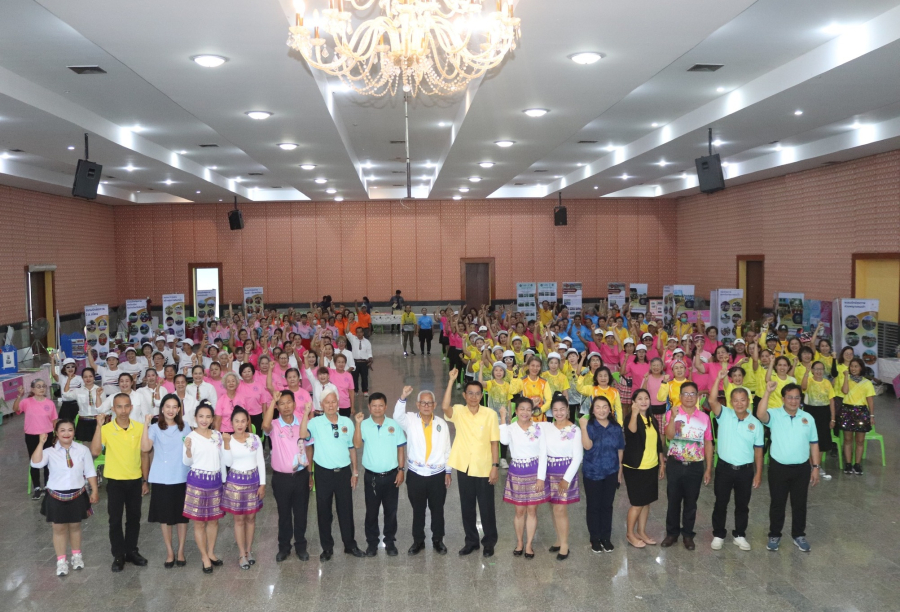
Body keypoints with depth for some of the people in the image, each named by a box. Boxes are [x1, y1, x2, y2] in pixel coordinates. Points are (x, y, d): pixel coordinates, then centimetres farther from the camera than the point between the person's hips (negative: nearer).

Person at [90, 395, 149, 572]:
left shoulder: (140, 427, -3)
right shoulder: (106, 429, -9)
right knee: (115, 520, 6)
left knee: (134, 518, 12)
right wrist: (99, 426, -26)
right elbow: (95, 452, -24)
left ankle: (132, 551, 28)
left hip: (135, 481, 2)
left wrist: (145, 480, 5)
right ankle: (118, 555, 19)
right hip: (115, 481, -2)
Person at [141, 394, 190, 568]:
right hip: (161, 479, -1)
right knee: (165, 516, 7)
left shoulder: (185, 427, 6)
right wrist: (146, 424, -19)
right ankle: (169, 552, 21)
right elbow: (145, 448, -19)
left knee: (182, 515, 8)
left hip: (182, 478, 1)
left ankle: (181, 551, 21)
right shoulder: (155, 428, -2)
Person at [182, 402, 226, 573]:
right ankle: (204, 557, 17)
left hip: (215, 480, 4)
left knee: (214, 519, 13)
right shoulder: (191, 437, -9)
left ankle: (211, 553, 28)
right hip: (197, 481, -4)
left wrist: (224, 480, 13)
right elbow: (187, 462, -8)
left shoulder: (218, 435, 4)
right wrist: (188, 449, -28)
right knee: (199, 522, 5)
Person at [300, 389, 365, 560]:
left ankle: (350, 544, 26)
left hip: (344, 472, 2)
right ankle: (327, 547, 24)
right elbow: (303, 434, -28)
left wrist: (355, 471, 8)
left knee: (346, 509, 11)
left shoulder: (347, 422, 0)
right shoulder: (316, 423, -8)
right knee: (324, 511, 9)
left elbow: (352, 448, 8)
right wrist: (306, 412, -29)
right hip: (323, 473, -1)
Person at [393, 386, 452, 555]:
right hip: (416, 475, -1)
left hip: (437, 475, 1)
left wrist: (448, 472, 4)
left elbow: (447, 449, 4)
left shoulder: (441, 424, 0)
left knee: (437, 510, 13)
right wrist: (403, 398, -42)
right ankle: (418, 541, 28)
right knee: (418, 511, 13)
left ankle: (438, 540, 30)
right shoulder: (410, 420, -4)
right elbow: (397, 416, -27)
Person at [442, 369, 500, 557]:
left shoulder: (490, 414, -6)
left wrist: (495, 466, -9)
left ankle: (489, 542, 24)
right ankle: (471, 541, 28)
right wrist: (451, 381, -28)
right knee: (467, 508, 13)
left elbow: (494, 442, -4)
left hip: (484, 469, -2)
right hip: (464, 468, 2)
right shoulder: (458, 412, -4)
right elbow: (445, 407, -26)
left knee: (487, 508, 8)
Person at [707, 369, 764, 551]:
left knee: (742, 505, 14)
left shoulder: (755, 423, -2)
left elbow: (758, 450, 3)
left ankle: (739, 535, 30)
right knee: (720, 504, 9)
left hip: (745, 470, 1)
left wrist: (758, 473, 1)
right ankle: (718, 535, 24)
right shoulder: (724, 415, -5)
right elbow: (712, 401, -24)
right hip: (724, 468, -1)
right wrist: (719, 379, -30)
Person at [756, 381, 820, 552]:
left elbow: (813, 443, 8)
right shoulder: (774, 415, -8)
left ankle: (799, 535, 30)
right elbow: (760, 414, -33)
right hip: (778, 467, -3)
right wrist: (768, 392, -38)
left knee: (799, 504, 14)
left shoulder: (808, 418, 3)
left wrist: (815, 467, 6)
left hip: (801, 468, 3)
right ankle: (774, 535, 23)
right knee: (777, 503, 9)